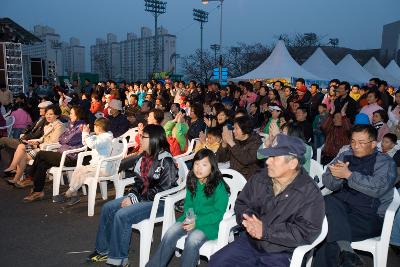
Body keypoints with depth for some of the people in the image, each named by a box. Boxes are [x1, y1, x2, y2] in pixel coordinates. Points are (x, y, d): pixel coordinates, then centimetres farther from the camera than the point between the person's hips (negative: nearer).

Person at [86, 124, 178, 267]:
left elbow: (162, 190, -21)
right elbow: (139, 181, 12)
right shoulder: (145, 157, 7)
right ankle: (103, 250, 13)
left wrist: (136, 200, -19)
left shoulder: (166, 161, -19)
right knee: (107, 208, 0)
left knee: (122, 215, -24)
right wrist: (131, 195, -6)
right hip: (141, 197, 9)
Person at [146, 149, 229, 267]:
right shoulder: (192, 181, 4)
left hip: (210, 223, -5)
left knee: (193, 239, -32)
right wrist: (188, 218, -11)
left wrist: (197, 222, -23)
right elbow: (188, 204, 11)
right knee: (170, 233, -19)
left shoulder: (219, 186, -14)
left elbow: (219, 213, -14)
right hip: (191, 219, 5)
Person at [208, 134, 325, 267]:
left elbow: (306, 232, -19)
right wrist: (249, 221, -15)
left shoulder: (310, 193, -14)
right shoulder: (260, 178, 2)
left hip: (282, 254, -4)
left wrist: (265, 230, -24)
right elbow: (241, 203, 9)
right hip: (250, 242, 5)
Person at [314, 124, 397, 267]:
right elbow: (328, 183, 5)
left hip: (370, 216, -4)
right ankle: (345, 249, -40)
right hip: (341, 207, 4)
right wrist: (337, 176, -17)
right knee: (328, 201, -32)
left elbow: (378, 188, -17)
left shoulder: (385, 163, 3)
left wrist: (348, 174, -20)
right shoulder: (345, 156, 15)